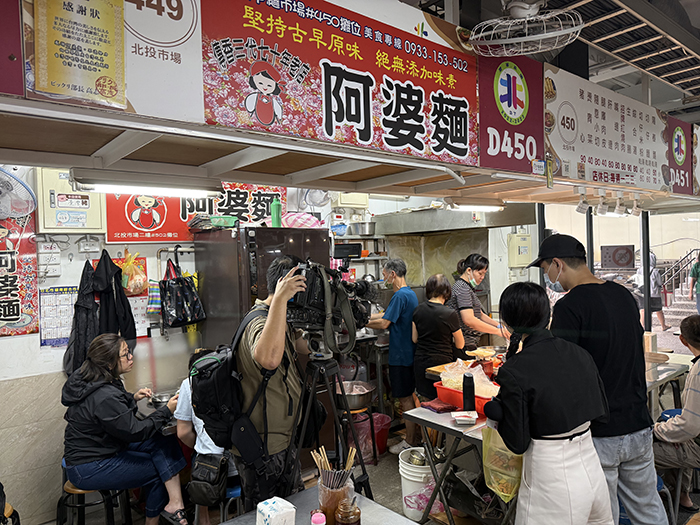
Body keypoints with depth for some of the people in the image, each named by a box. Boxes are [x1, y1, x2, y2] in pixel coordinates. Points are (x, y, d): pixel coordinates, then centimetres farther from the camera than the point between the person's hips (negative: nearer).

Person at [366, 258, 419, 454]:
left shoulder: (400, 295, -19)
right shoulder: (410, 293, 12)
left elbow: (384, 323, -21)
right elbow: (387, 314, 17)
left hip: (401, 355, -10)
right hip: (410, 353, 10)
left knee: (405, 399, 0)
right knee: (411, 397, 18)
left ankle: (410, 443, 11)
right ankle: (416, 437, 29)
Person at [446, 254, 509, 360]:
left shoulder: (469, 288, 17)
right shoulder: (462, 288, -16)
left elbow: (478, 314, 21)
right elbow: (469, 320, -26)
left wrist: (498, 325, 6)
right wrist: (498, 331, -21)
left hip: (470, 345, 10)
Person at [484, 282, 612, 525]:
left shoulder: (514, 371, -20)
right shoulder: (580, 354, -2)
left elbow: (518, 443, -15)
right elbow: (602, 413, 9)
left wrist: (495, 408, -1)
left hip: (553, 480, -6)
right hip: (591, 469, 6)